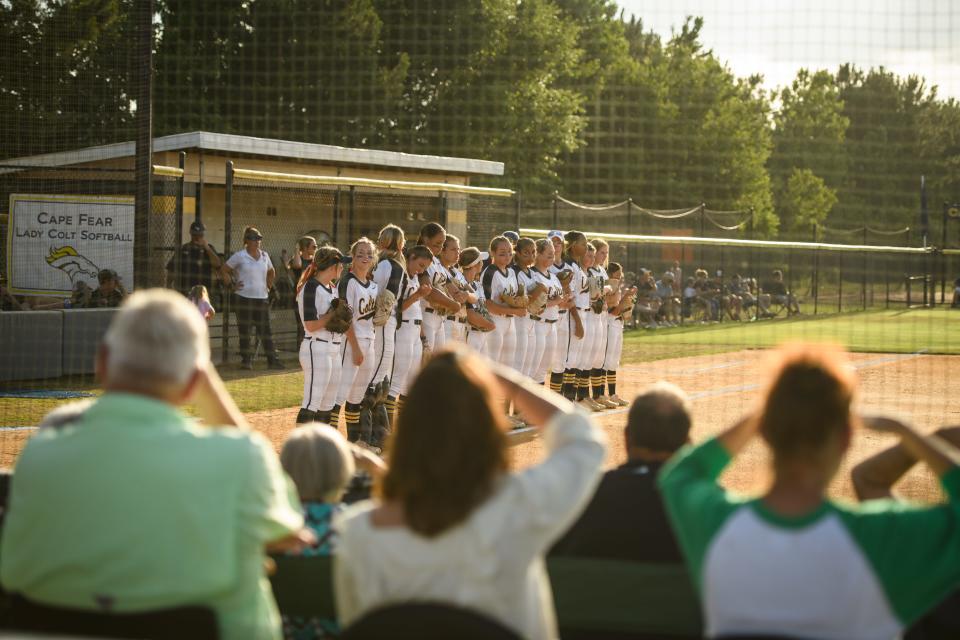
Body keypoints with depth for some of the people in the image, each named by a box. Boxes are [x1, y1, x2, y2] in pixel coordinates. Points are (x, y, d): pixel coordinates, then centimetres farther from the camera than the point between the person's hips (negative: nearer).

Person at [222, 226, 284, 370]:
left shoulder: (264, 256, 10)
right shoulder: (239, 256, -4)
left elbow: (271, 272, 27)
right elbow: (224, 270, 1)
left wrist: (268, 286, 16)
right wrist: (232, 285, -6)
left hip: (262, 298, 4)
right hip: (244, 298, -4)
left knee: (265, 330, 3)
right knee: (244, 331, 2)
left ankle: (273, 359, 4)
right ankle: (246, 360, 8)